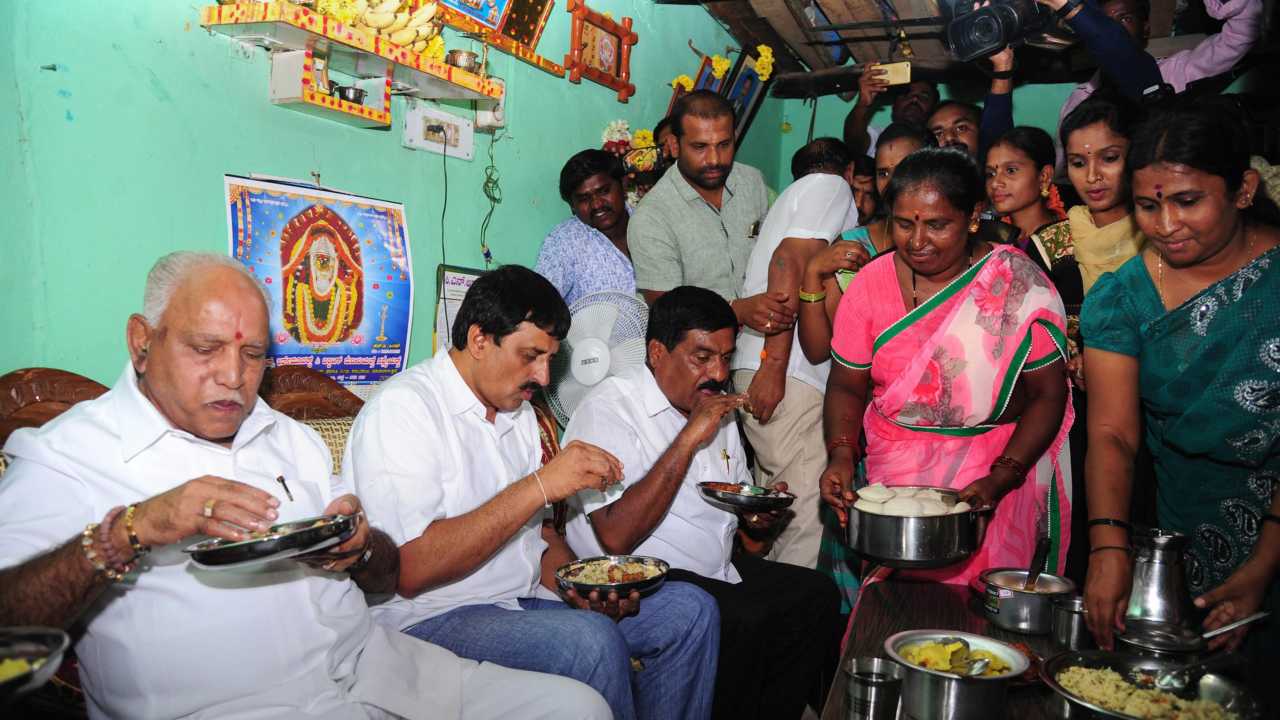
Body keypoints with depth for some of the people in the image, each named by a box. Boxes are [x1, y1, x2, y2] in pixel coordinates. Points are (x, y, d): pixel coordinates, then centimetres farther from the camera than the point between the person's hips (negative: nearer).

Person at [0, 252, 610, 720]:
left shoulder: (293, 439, 21)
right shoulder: (67, 454, 3)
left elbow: (392, 574, 19)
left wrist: (358, 550, -3)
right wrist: (129, 530, -25)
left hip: (373, 666, 7)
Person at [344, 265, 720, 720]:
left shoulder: (518, 410, 13)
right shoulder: (403, 406, -15)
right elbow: (411, 569, -25)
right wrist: (539, 485, -25)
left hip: (526, 601, 8)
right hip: (430, 620, -8)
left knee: (689, 609, -3)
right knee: (593, 642, -32)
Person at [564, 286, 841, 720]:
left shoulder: (714, 406, 12)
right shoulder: (609, 409, -15)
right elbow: (617, 537, -26)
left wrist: (758, 511, 0)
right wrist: (688, 440, -25)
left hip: (718, 571, 8)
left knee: (815, 594, -7)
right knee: (741, 623, -29)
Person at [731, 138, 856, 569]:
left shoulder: (794, 195, 33)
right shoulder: (831, 185, 5)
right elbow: (789, 263, -12)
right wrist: (773, 366, -20)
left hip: (776, 373, 10)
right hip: (782, 375, -10)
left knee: (784, 512, 10)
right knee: (809, 515, -13)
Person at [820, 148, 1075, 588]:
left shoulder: (1021, 286, -8)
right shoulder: (871, 283, -2)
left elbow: (1047, 394, -5)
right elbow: (847, 386, 3)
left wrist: (1002, 479, -17)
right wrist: (841, 453, -15)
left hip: (999, 464, -1)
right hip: (894, 470, 2)